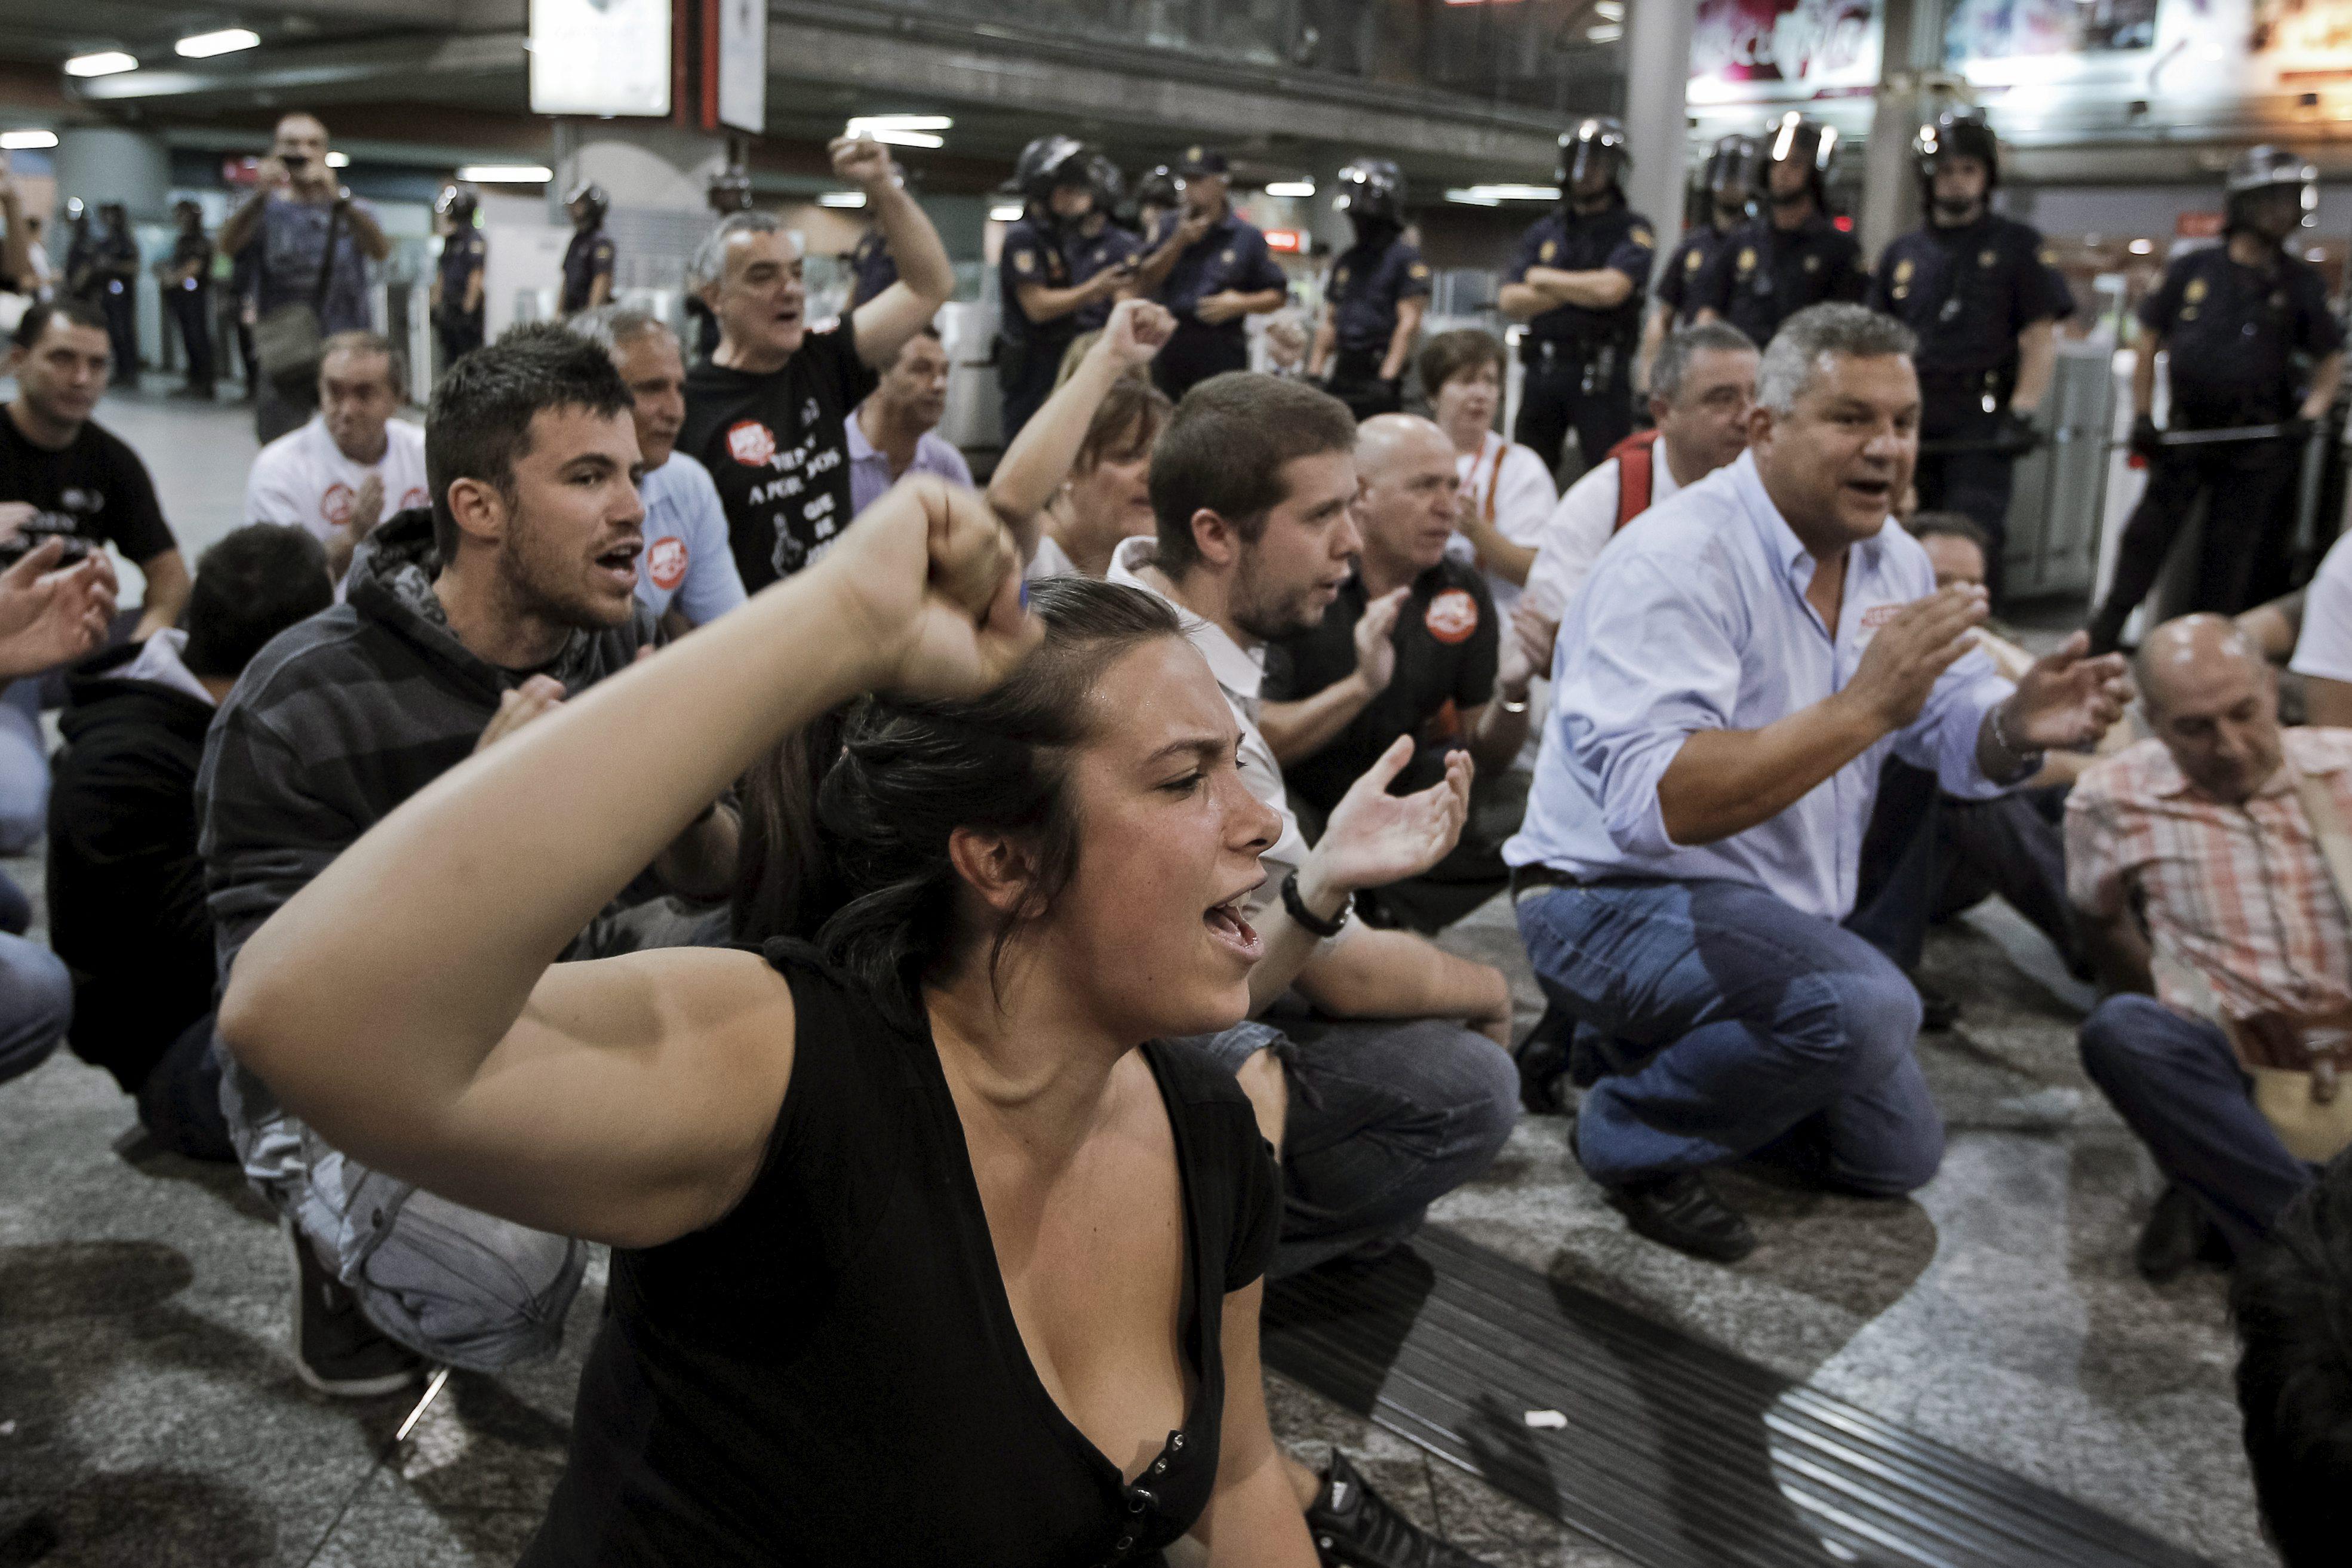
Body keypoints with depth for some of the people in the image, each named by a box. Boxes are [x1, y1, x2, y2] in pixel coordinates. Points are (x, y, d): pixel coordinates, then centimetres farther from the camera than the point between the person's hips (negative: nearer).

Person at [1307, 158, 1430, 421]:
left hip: (1379, 371, -7)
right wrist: (1314, 375, 11)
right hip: (1341, 374, 7)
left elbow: (1409, 323, -12)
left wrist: (1387, 378, -19)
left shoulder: (1406, 256, -5)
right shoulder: (1346, 260, 18)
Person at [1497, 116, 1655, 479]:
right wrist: (1579, 291, -7)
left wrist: (1544, 279, -2)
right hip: (1543, 368, 5)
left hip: (1601, 374, -5)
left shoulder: (1632, 231, 0)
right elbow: (1510, 301, 5)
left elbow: (1611, 288, -17)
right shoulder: (1544, 232, 14)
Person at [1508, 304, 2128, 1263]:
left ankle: (1632, 1049, 25)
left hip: (1775, 915, 9)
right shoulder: (1676, 562, -25)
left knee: (1896, 1157, 16)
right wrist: (1864, 707, -41)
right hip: (1614, 901, -9)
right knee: (1864, 1004, -33)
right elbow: (1652, 805, -36)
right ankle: (1634, 1139, -8)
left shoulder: (1891, 560, 3)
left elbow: (1959, 738, 4)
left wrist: (2020, 727, -20)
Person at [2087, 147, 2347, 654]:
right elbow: (2150, 346, 9)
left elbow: (2330, 363, 8)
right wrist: (2142, 418, 1)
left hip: (2258, 443, 0)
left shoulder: (2301, 283, 4)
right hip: (2185, 433, 0)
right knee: (2146, 535, -1)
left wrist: (2311, 412, -11)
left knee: (2233, 553, 4)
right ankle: (2103, 635, 6)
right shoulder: (2192, 270, 4)